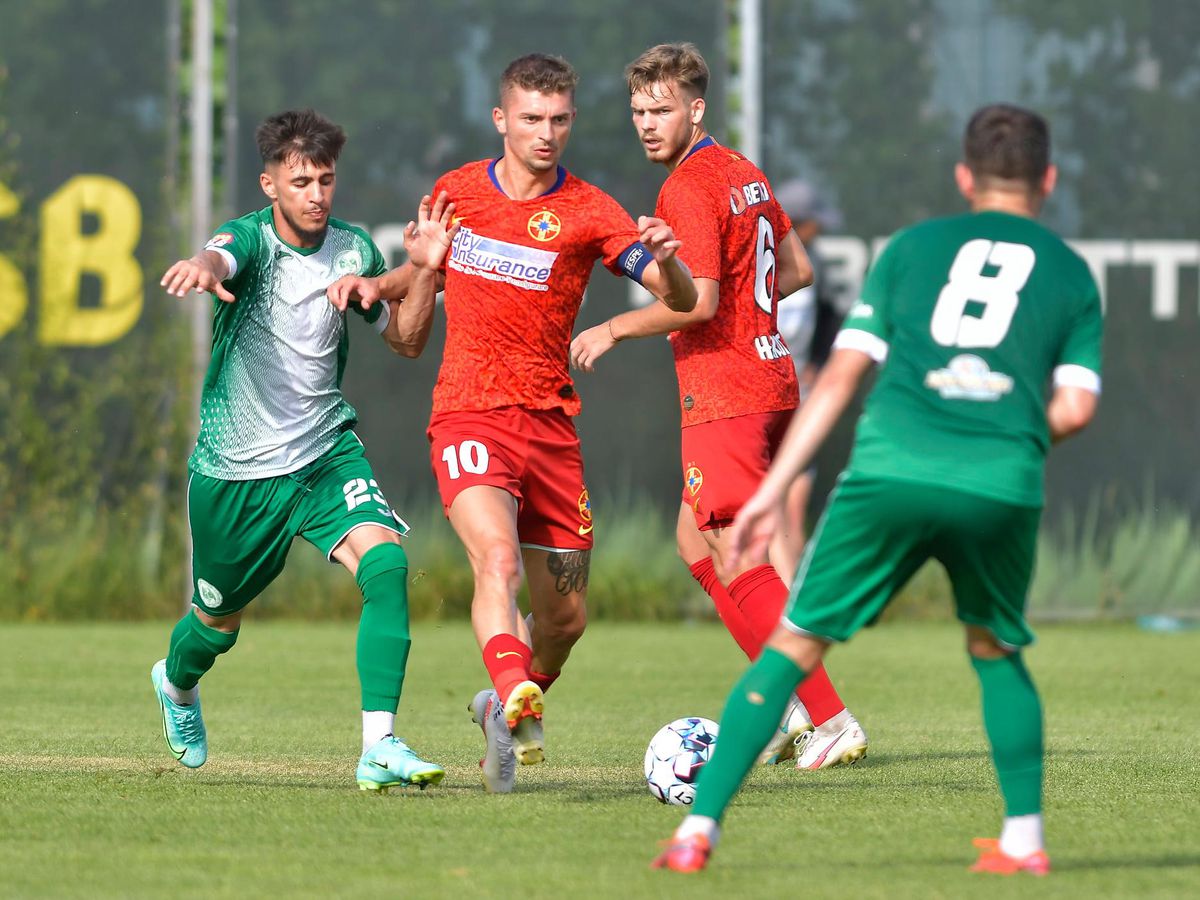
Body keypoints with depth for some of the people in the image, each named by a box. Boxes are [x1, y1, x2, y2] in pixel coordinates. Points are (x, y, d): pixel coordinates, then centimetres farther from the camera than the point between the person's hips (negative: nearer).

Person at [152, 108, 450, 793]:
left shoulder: (355, 248, -2)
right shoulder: (251, 240, -16)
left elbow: (404, 338, 8)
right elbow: (221, 258, -41)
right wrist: (201, 268, -67)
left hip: (326, 449, 3)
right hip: (235, 467, -3)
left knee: (386, 561, -25)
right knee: (220, 623, 15)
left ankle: (380, 748, -28)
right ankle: (177, 685, 54)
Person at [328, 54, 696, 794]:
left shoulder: (587, 213, -2)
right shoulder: (457, 192, 5)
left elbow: (681, 299, -13)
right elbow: (426, 274, 25)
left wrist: (665, 262, -35)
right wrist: (380, 284, 4)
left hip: (550, 423, 2)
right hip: (469, 418, -1)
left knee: (565, 618, 8)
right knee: (498, 558, -30)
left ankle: (511, 704, 38)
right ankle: (515, 707, -48)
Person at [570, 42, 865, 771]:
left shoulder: (688, 188, -14)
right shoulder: (744, 173, 14)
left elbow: (697, 300, -22)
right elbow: (798, 269, 21)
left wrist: (614, 330, -11)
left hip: (725, 395, -10)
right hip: (770, 378, 10)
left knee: (741, 567, -8)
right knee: (695, 539, 17)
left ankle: (832, 722, -10)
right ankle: (789, 703, 13)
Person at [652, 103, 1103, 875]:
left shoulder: (913, 247, 18)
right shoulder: (1072, 275, 17)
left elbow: (841, 375, 12)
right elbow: (1075, 407, 7)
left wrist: (774, 490, 11)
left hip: (893, 470, 0)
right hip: (1004, 489, 1)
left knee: (794, 647, 6)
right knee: (997, 653, 25)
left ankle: (698, 831, -3)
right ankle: (1024, 840, 18)